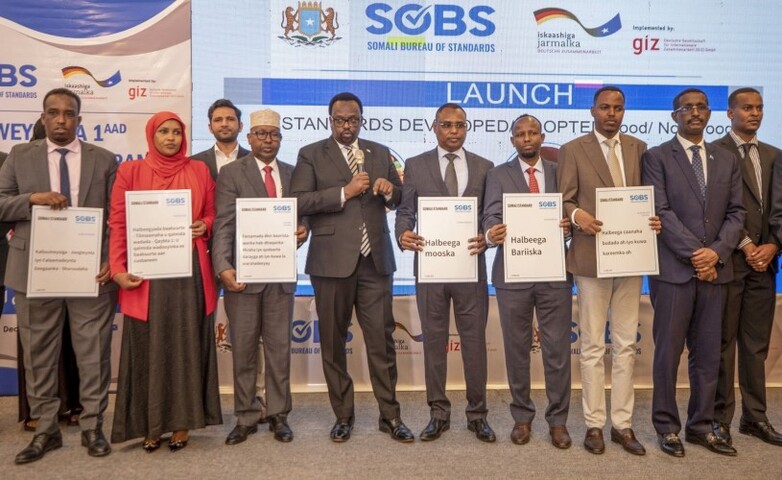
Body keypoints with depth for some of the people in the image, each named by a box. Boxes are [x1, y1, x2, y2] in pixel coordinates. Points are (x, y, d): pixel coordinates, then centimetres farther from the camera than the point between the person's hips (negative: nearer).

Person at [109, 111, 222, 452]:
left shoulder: (199, 171, 10)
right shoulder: (130, 171, 6)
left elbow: (212, 214, 16)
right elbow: (118, 223, 2)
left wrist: (205, 226, -7)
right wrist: (118, 268, -7)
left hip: (190, 268, 1)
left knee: (187, 342, 4)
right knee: (149, 345, 3)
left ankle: (181, 422, 15)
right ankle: (150, 425, 15)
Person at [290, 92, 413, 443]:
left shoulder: (380, 153, 14)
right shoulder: (311, 155, 4)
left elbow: (399, 200, 16)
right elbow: (299, 201, -8)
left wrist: (389, 190, -6)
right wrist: (344, 192, -15)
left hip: (375, 259, 2)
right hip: (332, 261, -1)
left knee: (382, 339, 2)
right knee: (333, 341, 7)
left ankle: (390, 416, 15)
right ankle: (343, 416, 22)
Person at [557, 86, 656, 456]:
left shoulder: (638, 148, 12)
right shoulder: (572, 150, 1)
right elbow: (563, 201, -3)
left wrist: (653, 219, -7)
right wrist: (577, 215, -23)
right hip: (591, 258, -4)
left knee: (625, 345, 9)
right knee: (593, 346, 3)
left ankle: (622, 424, 19)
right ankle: (594, 425, 14)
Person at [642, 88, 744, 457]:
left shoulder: (727, 160, 14)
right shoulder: (657, 157, 1)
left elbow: (736, 213, 8)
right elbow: (661, 212, -8)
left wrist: (716, 252, -9)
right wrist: (693, 254, -14)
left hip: (715, 269, 4)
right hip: (674, 269, -4)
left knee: (708, 354, 9)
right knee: (668, 352, 2)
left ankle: (701, 426, 21)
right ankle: (667, 427, 14)